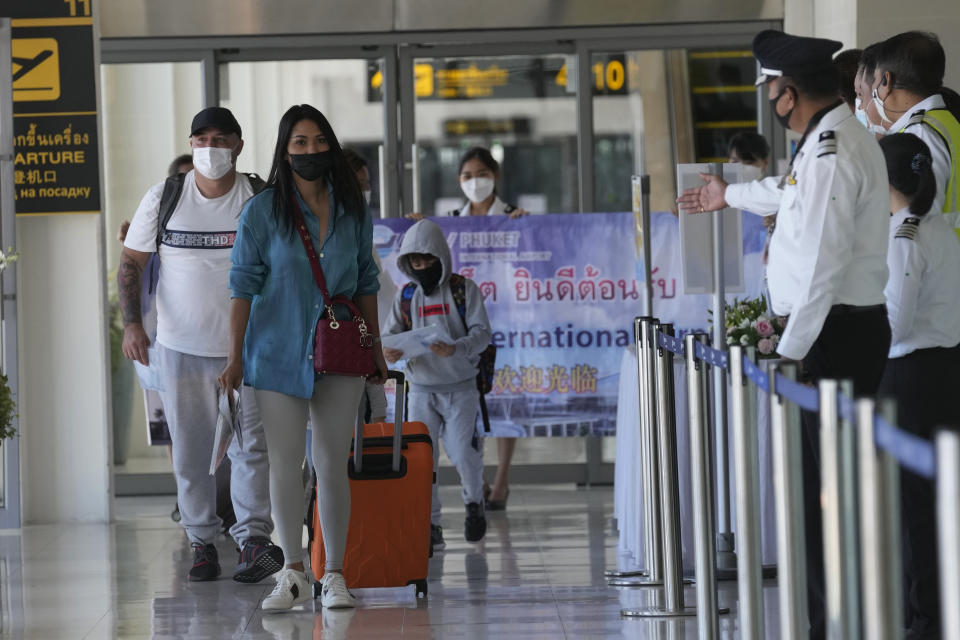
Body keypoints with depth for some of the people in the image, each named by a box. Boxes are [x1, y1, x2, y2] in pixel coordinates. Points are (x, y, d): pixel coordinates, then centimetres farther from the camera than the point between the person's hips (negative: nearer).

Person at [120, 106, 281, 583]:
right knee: (190, 450, 6)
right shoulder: (163, 199, 1)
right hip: (181, 347, 2)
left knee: (249, 444, -10)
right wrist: (132, 322, -8)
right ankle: (201, 540, 16)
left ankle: (255, 539, -12)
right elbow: (131, 262, 5)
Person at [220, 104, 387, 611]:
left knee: (332, 464, 2)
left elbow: (365, 283, 13)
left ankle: (334, 576, 8)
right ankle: (293, 574, 8)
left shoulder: (352, 211, 5)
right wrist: (235, 356, -5)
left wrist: (376, 350, 13)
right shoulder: (262, 211, -3)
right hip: (278, 353, -2)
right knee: (285, 461, -1)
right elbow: (243, 284, -2)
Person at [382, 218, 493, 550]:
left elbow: (481, 331, -9)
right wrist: (388, 351, -21)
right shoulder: (406, 296, 7)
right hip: (421, 389, 3)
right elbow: (391, 333, 4)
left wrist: (454, 349, -28)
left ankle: (474, 502, 23)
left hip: (460, 388, -3)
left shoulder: (463, 289, -2)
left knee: (463, 454, -7)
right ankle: (430, 526, 6)